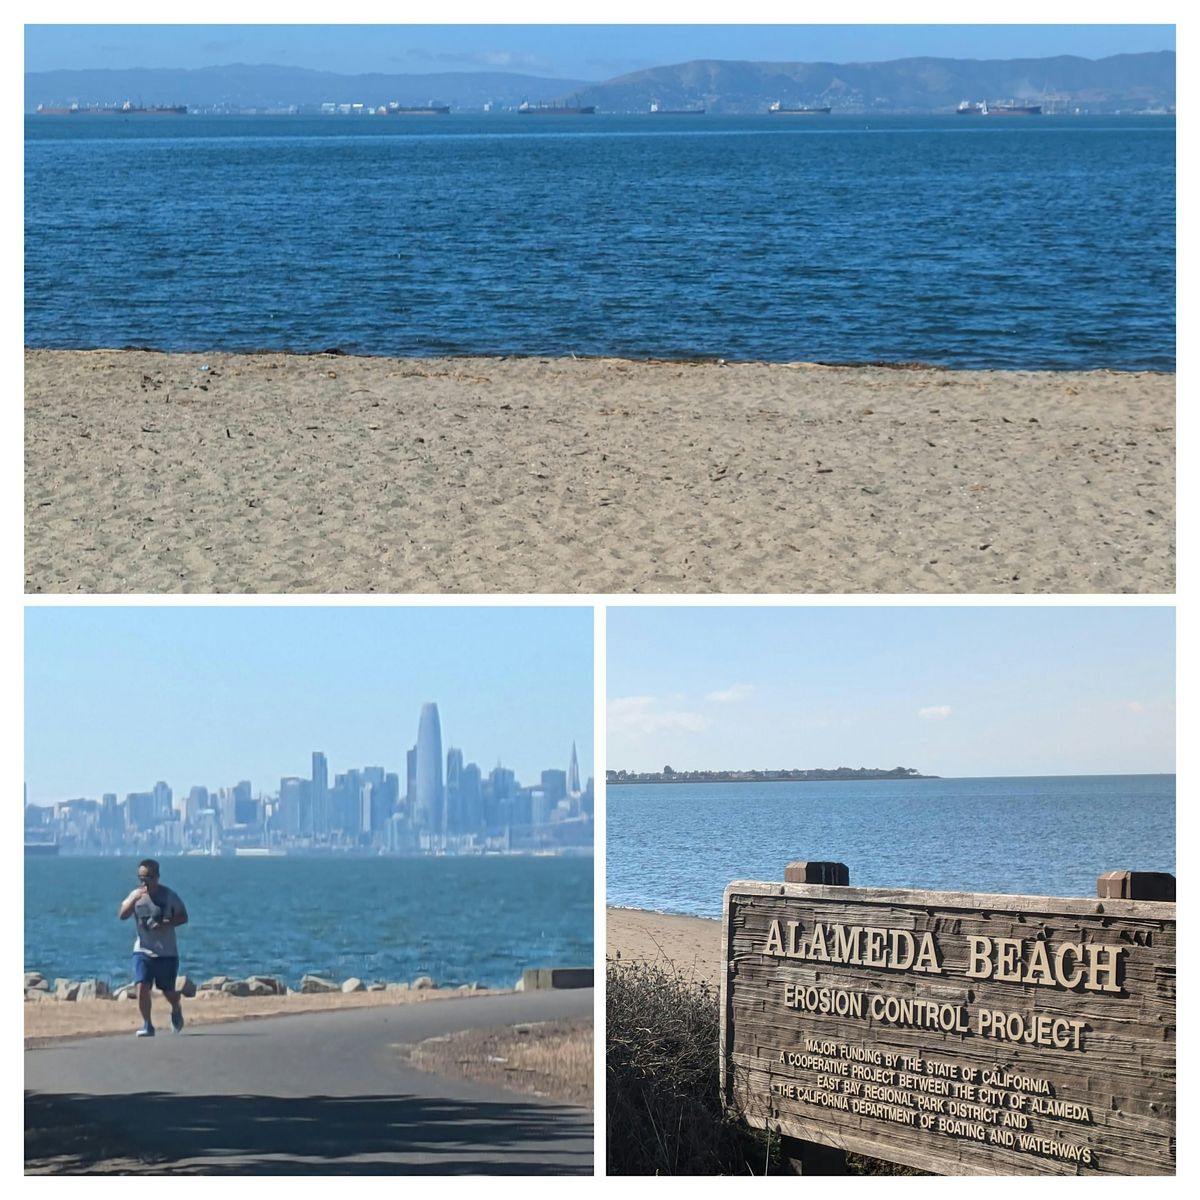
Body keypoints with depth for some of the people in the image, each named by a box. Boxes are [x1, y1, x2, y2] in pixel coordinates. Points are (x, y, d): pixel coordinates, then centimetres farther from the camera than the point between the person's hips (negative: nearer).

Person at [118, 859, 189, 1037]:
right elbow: (122, 915, -10)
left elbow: (183, 917, -2)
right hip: (143, 951, 1)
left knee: (168, 991, 8)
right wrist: (135, 899, -26)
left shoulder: (168, 895, -4)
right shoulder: (136, 895, 1)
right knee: (142, 987, -15)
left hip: (166, 953, -1)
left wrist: (166, 924, -20)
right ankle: (147, 1025, -3)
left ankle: (176, 1012, 41)